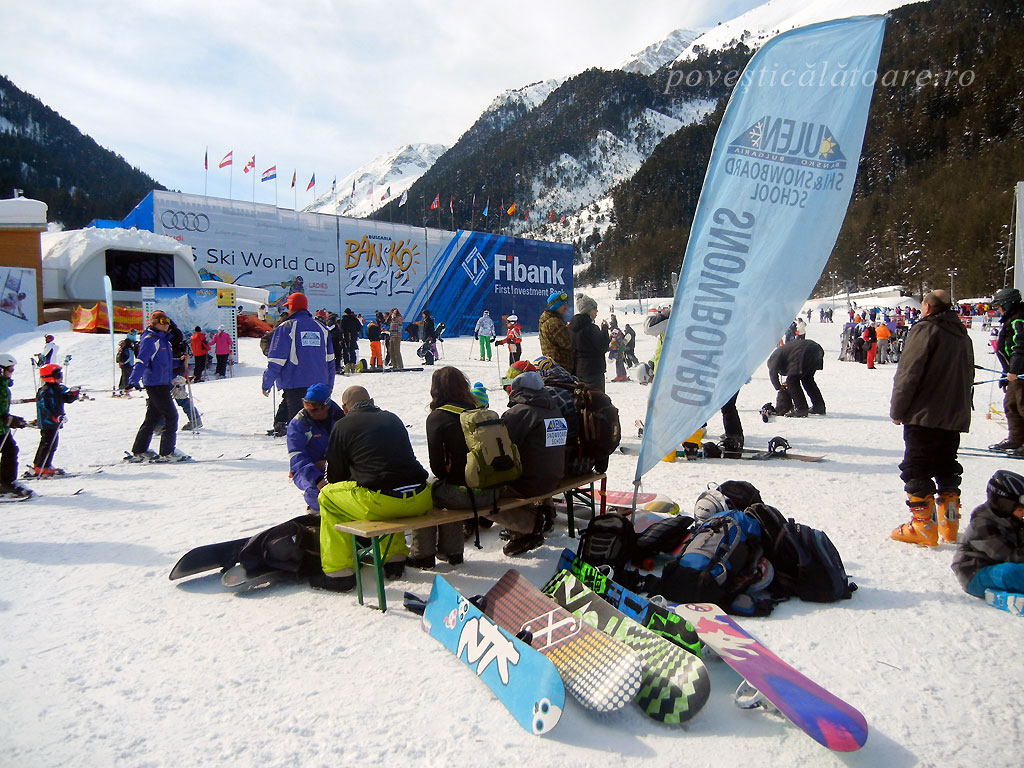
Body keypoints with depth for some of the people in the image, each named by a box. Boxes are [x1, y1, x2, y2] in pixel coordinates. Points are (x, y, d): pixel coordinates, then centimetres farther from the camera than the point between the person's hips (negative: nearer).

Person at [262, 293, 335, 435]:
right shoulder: (321, 328, 12)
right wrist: (329, 385, 22)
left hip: (294, 385, -5)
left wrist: (267, 384, 1)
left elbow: (276, 360, -7)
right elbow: (330, 359, 15)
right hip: (319, 384, 5)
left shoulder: (286, 327, -4)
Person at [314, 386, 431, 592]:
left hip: (380, 503, -6)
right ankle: (395, 558, 39)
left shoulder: (343, 425, 6)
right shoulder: (393, 419, 22)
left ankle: (340, 572, 16)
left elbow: (335, 474, 12)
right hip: (421, 501, 6)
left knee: (327, 496, 18)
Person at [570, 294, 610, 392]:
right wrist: (605, 329, -5)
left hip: (577, 370, 8)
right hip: (593, 372, -8)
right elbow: (602, 348, -14)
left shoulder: (571, 327, 7)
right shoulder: (591, 328, -18)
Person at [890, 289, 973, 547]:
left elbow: (908, 373, -16)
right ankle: (949, 524, 21)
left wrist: (898, 410, -9)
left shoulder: (925, 329, -12)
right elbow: (968, 374, 22)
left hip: (924, 415, -8)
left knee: (917, 470, -2)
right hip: (955, 416, 8)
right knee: (947, 469, 16)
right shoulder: (962, 335, 15)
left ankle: (924, 527, -3)